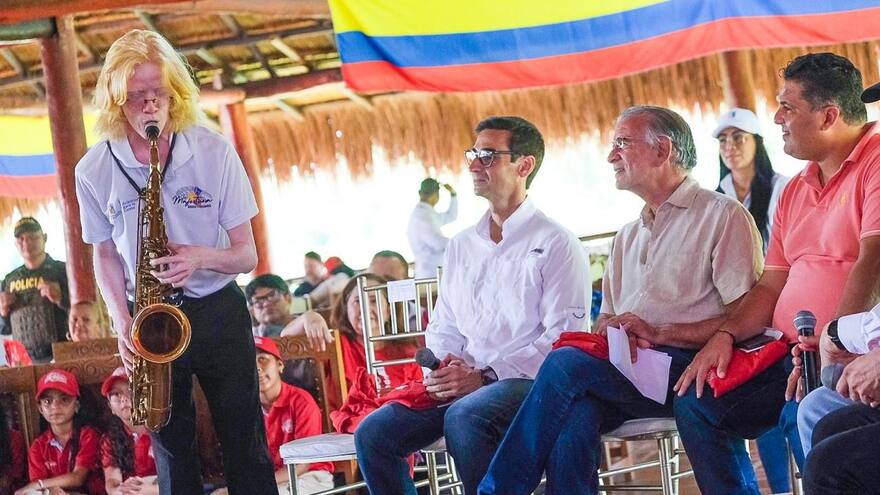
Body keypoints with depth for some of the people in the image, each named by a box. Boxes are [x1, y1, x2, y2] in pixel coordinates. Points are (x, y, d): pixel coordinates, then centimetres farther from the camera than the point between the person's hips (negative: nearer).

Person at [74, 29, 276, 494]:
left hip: (218, 311, -1)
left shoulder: (213, 151, -10)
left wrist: (201, 258, -26)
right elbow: (105, 253, 8)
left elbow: (246, 255, -5)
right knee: (172, 451, 9)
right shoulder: (94, 170, -6)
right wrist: (122, 320, -8)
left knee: (246, 446, 2)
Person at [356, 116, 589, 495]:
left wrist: (484, 377, -17)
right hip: (465, 380, 6)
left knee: (464, 417, -37)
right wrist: (446, 369, -2)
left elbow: (563, 338, -12)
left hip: (528, 381, -6)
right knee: (373, 434, -13)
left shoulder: (556, 244, -2)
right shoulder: (461, 246, 19)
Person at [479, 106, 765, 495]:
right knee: (575, 411, -29)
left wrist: (657, 333, -14)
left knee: (566, 364, -24)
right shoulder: (628, 236, 27)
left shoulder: (723, 215, 2)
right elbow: (605, 321, 25)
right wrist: (615, 334, -1)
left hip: (690, 368, -6)